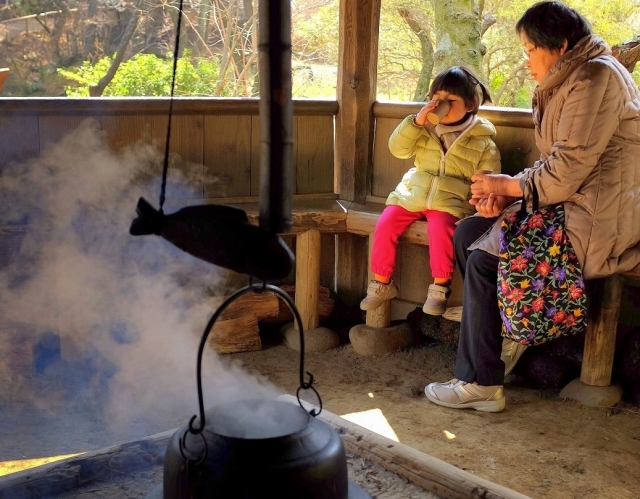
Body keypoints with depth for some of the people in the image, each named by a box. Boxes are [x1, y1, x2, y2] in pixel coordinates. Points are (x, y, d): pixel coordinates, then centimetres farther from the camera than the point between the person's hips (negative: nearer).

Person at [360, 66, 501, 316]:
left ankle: (440, 287, -14)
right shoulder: (425, 129, 8)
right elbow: (397, 148, -3)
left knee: (440, 228, -33)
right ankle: (382, 283, 2)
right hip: (413, 193, 3)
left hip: (450, 200, -3)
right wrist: (416, 121, -15)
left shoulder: (482, 140, 0)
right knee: (385, 224, -15)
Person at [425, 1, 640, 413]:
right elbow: (556, 165, 12)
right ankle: (508, 335, 10)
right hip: (569, 202, 10)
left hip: (597, 217, -10)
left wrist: (507, 184, -8)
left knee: (484, 259, -17)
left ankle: (481, 385, -6)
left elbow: (566, 172, -23)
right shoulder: (569, 81, 16)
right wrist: (506, 192, -4)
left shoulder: (595, 78, -16)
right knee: (466, 233, 3)